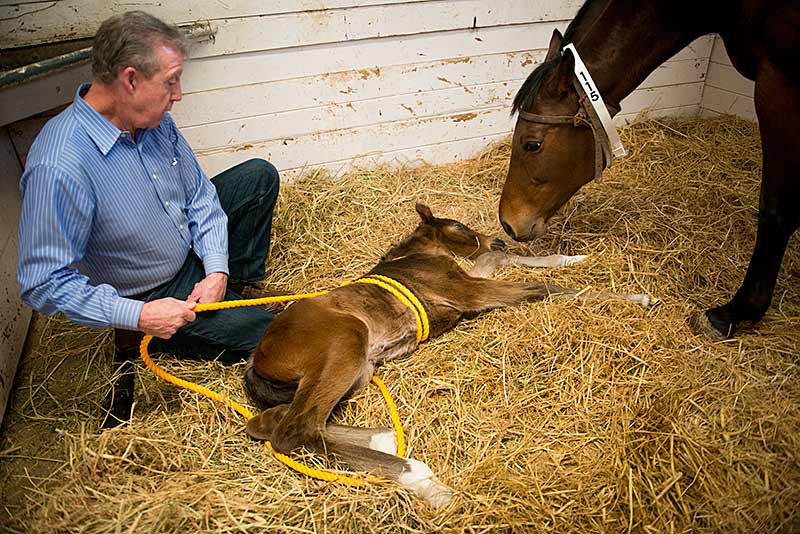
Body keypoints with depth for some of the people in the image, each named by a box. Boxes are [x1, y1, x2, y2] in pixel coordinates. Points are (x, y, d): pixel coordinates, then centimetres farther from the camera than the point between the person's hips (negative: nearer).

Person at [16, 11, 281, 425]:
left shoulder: (156, 121, -11)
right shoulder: (59, 166, -34)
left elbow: (198, 194, -1)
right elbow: (42, 284, -29)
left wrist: (217, 268, -12)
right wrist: (138, 317, -32)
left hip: (194, 251, 7)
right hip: (149, 295, -7)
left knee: (259, 175, 2)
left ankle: (239, 287, 16)